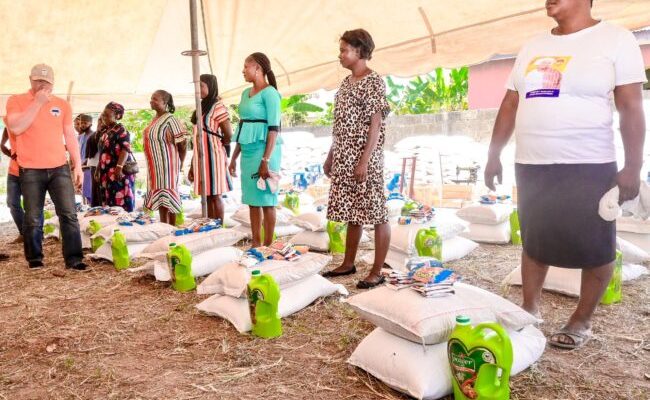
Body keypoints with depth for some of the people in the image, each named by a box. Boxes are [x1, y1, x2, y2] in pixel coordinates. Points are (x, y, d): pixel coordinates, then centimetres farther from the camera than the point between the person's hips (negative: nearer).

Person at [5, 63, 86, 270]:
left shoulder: (62, 104, 10)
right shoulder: (16, 101, 3)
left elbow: (70, 136, 11)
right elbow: (16, 128, -14)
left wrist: (78, 166, 6)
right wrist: (38, 102, -13)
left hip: (60, 168, 2)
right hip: (30, 171, -2)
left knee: (69, 214, -4)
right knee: (33, 219, 5)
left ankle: (73, 258, 1)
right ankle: (34, 258, 19)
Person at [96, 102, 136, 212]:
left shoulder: (121, 130, -7)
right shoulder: (105, 131, 18)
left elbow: (126, 149, -18)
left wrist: (119, 167, -26)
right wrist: (98, 169, 21)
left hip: (118, 172, -9)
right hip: (107, 173, 9)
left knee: (121, 203, -10)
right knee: (109, 203, 9)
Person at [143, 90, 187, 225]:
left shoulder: (170, 120, -15)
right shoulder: (155, 120, 12)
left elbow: (182, 144, -15)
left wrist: (180, 164, -5)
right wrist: (152, 165, 15)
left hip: (167, 165, -9)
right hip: (155, 166, 9)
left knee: (168, 197, -4)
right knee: (159, 197, 13)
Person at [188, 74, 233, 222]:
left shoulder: (217, 107, -10)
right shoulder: (201, 108, 15)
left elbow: (229, 135, -14)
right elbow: (198, 139, 15)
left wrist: (218, 144, 6)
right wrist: (192, 165, 13)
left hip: (212, 157, -7)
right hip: (200, 158, 8)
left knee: (215, 195, -3)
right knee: (207, 196, 9)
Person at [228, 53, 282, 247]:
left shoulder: (269, 93, -9)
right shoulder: (246, 93, 15)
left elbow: (274, 128, -15)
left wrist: (266, 160, -21)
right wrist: (234, 157, 17)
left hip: (263, 149, -8)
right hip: (248, 150, 8)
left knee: (266, 199, -2)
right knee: (252, 200, 10)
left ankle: (267, 246, 5)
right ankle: (255, 244, 18)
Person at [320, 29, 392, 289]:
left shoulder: (374, 81, -9)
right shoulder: (346, 83, 16)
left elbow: (376, 125, -15)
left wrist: (364, 161, -21)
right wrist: (331, 156, 17)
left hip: (366, 159, -9)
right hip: (344, 159, 9)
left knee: (376, 213, -1)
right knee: (352, 213, 16)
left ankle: (377, 272, 5)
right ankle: (348, 263, 27)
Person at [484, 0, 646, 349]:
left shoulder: (616, 40, -2)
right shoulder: (532, 47, 12)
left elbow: (631, 108, -7)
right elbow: (510, 105, 13)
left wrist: (632, 167, -14)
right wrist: (494, 156, 10)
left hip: (588, 167, -4)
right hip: (530, 166, 5)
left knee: (594, 248, 4)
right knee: (534, 242, 13)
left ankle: (582, 321, 21)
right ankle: (530, 309, 27)